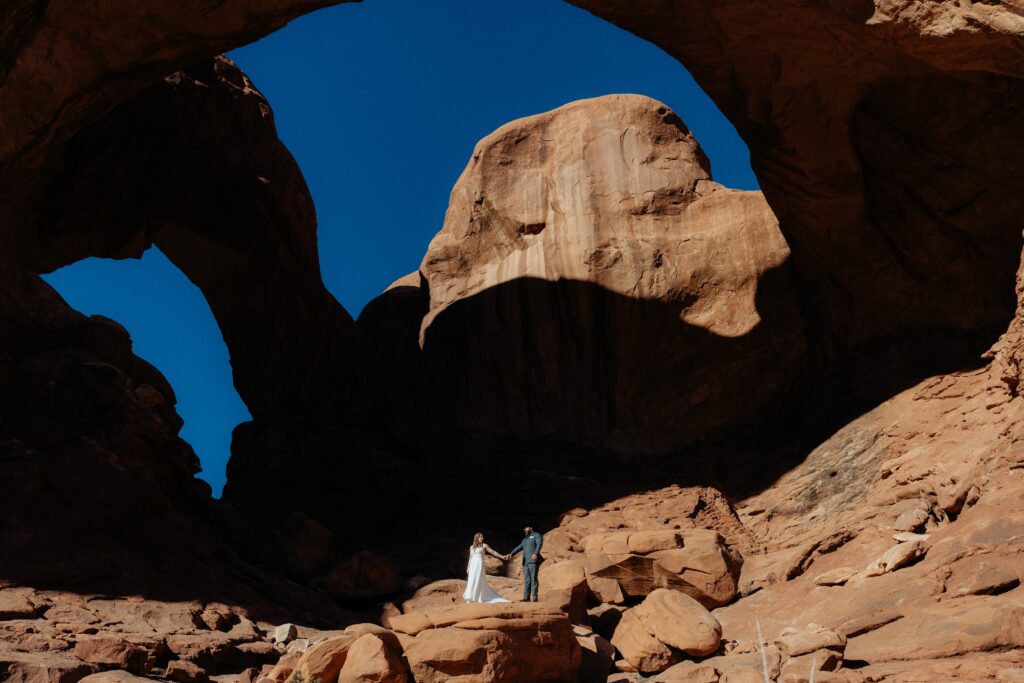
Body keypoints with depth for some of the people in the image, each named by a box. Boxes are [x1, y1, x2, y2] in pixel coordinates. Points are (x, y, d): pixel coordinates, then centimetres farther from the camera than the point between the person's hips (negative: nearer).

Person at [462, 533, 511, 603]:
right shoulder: (472, 547, 15)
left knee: (479, 581, -7)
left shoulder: (484, 545, 5)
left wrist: (502, 556, -3)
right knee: (471, 582, -1)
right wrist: (468, 567, 13)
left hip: (479, 565, -4)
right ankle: (469, 599, 0)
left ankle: (479, 598, -2)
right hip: (473, 566, 4)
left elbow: (493, 552, 3)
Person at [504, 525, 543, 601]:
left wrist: (535, 553, -28)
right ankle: (526, 598, 2)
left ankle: (535, 598, -9)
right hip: (525, 562, 7)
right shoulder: (525, 539, 27)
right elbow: (519, 547, 18)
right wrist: (511, 554, 3)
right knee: (526, 581, 3)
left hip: (533, 561, -7)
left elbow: (539, 544, -11)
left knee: (533, 579, -8)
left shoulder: (536, 535, 6)